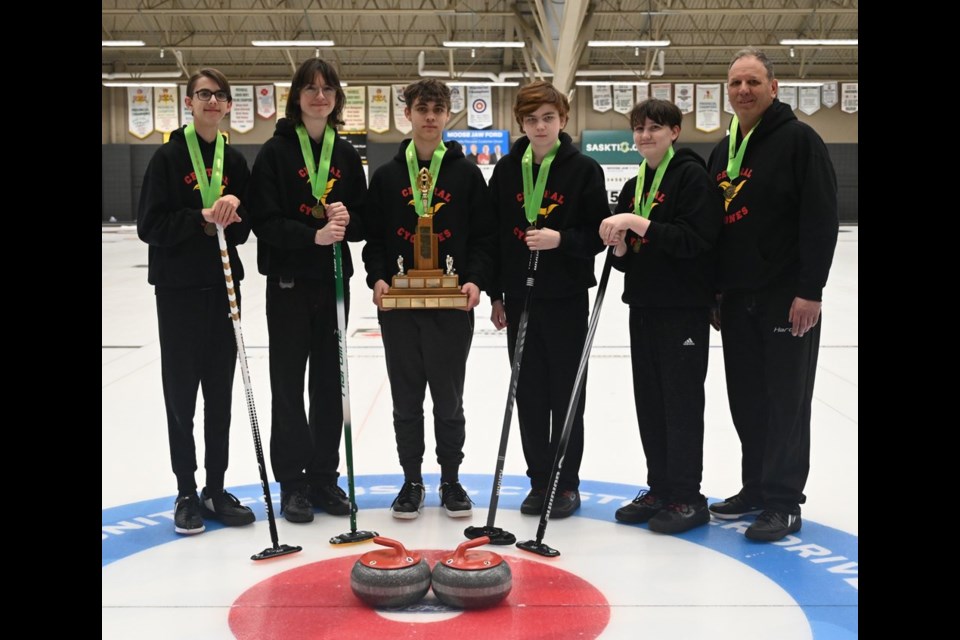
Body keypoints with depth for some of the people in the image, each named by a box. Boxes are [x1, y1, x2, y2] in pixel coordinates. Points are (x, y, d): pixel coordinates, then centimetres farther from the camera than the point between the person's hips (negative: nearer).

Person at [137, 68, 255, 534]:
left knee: (220, 393, 8)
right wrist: (203, 218, -19)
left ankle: (216, 489, 18)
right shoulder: (170, 157, -4)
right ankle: (187, 492, 13)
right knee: (181, 392, 1)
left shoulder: (234, 160, 9)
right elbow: (150, 225, -9)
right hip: (179, 289, -4)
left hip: (223, 286, 4)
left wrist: (229, 213, -14)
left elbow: (243, 229, 7)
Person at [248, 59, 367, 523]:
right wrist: (315, 235, -25)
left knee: (330, 380, 8)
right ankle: (293, 481, 12)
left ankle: (324, 477, 20)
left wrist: (346, 220, -13)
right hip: (289, 281, -4)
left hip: (333, 279, 4)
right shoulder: (276, 152, -4)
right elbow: (265, 221, -12)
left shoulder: (346, 154, 8)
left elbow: (362, 220, 9)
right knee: (289, 381, 2)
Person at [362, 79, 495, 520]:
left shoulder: (466, 173, 4)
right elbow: (373, 237, 8)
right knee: (406, 400, 9)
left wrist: (476, 280, -12)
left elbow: (484, 236, 3)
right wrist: (377, 277, -9)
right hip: (398, 305, 1)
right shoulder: (387, 176, 7)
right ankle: (411, 480, 21)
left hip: (452, 305, -1)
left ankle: (451, 479, 22)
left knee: (449, 399, 7)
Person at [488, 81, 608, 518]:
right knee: (529, 392, 8)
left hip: (566, 298, -3)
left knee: (566, 393, 4)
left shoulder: (583, 169, -5)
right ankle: (539, 479, 20)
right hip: (520, 297, 3)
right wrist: (496, 294, 6)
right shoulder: (507, 170, 5)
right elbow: (495, 233, 8)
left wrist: (560, 239, -23)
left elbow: (598, 233, -4)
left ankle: (567, 483, 16)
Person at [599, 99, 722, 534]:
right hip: (644, 306, 8)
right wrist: (619, 244, -5)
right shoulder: (633, 186, 15)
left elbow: (695, 239, -19)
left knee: (682, 401, -2)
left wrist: (636, 223, -21)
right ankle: (660, 489, 22)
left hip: (684, 307, -7)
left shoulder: (691, 175, -8)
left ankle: (687, 498, 8)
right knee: (649, 401, 11)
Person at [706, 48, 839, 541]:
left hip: (786, 298, -7)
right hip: (737, 298, 7)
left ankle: (784, 503, 7)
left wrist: (810, 289, -18)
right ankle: (756, 488, 24)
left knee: (786, 401, -1)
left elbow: (821, 218, -14)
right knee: (747, 400, 11)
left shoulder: (798, 140, -8)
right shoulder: (723, 151, 14)